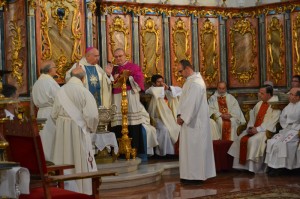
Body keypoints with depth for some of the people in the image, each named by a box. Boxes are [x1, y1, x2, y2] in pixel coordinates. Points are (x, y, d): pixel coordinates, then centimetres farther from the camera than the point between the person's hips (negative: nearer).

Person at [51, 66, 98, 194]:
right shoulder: (84, 92, -13)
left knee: (65, 162, 12)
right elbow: (92, 115, -18)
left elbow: (54, 114, 5)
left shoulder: (61, 91, 0)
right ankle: (83, 191, 10)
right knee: (81, 163, 5)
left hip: (62, 132, 4)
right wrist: (91, 128, 1)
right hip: (79, 131, -4)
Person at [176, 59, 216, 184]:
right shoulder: (191, 80, 14)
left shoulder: (195, 83, -18)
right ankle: (193, 174, 17)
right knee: (192, 148, 12)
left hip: (194, 121, -10)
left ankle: (195, 176, 1)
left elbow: (192, 103, -23)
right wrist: (180, 115, 3)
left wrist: (183, 117, -16)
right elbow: (184, 100, 13)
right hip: (191, 120, 10)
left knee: (193, 148, -4)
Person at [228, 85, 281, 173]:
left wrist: (258, 129, -20)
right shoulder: (259, 103, 16)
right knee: (241, 139, -12)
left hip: (266, 130, -7)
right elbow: (252, 115, 16)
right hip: (254, 129, 7)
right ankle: (242, 165, -7)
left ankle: (252, 167, -23)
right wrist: (251, 127, -4)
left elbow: (272, 121, -16)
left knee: (252, 140, -30)